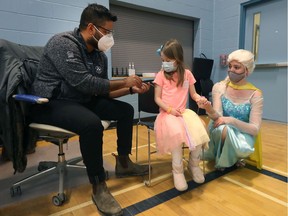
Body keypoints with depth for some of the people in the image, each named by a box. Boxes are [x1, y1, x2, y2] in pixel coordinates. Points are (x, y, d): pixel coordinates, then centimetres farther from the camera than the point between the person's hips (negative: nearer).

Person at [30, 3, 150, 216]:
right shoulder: (63, 43, -18)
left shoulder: (99, 55, 6)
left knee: (126, 110, 1)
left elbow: (103, 91, 9)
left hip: (83, 102, 8)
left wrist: (131, 89, -2)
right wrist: (124, 82, -20)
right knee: (91, 123, -37)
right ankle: (98, 187, -17)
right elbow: (84, 82, -29)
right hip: (51, 103, -8)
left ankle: (123, 163, 14)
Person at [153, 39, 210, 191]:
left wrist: (200, 98, -8)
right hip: (167, 113, -3)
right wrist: (170, 109, -14)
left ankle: (194, 164, 2)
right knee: (177, 132, -34)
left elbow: (193, 94, 14)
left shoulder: (187, 74, 9)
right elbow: (157, 98, 0)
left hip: (183, 112, 3)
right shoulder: (161, 75, 2)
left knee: (199, 129, -26)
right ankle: (177, 170, -12)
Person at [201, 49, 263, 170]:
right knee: (224, 129, -36)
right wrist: (210, 110, -43)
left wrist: (232, 120, -32)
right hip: (221, 131, 0)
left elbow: (255, 129, -15)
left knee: (244, 149, -34)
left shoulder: (255, 94, -11)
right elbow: (217, 117, -18)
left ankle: (229, 158, 5)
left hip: (243, 132, 0)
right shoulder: (219, 87, -9)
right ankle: (220, 157, -2)